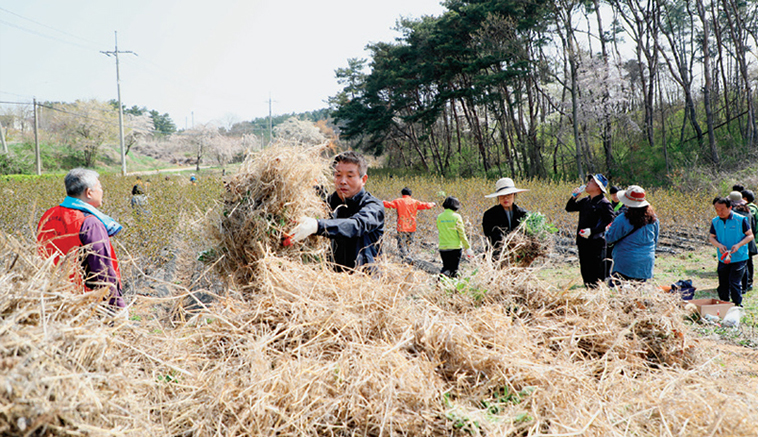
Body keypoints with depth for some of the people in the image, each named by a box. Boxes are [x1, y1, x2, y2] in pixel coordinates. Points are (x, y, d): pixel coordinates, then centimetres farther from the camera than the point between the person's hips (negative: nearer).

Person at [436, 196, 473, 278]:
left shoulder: (439, 217, 3)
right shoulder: (456, 217, -8)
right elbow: (462, 234, -8)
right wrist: (467, 248, -2)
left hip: (443, 247, 3)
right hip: (455, 247, -3)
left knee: (446, 267, 16)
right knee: (454, 269, 7)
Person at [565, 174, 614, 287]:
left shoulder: (604, 203, -10)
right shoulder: (585, 201, 13)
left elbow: (609, 221, -15)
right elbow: (569, 208, 21)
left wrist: (591, 231, -22)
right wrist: (574, 197, 4)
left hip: (596, 242, -8)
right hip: (582, 241, 8)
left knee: (596, 272, -5)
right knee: (585, 269, 13)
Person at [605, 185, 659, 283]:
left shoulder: (623, 219, -17)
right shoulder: (653, 218, 1)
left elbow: (609, 239, -6)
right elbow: (655, 240, 14)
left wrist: (610, 228, 13)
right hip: (646, 265, 6)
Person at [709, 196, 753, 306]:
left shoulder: (741, 220, -9)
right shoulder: (715, 221, 2)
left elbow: (750, 235, -3)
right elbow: (711, 237, 10)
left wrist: (739, 245, -19)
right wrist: (719, 245, -11)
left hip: (739, 257, -4)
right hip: (723, 258, 4)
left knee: (734, 283, -9)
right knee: (723, 284, 10)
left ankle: (737, 306, 7)